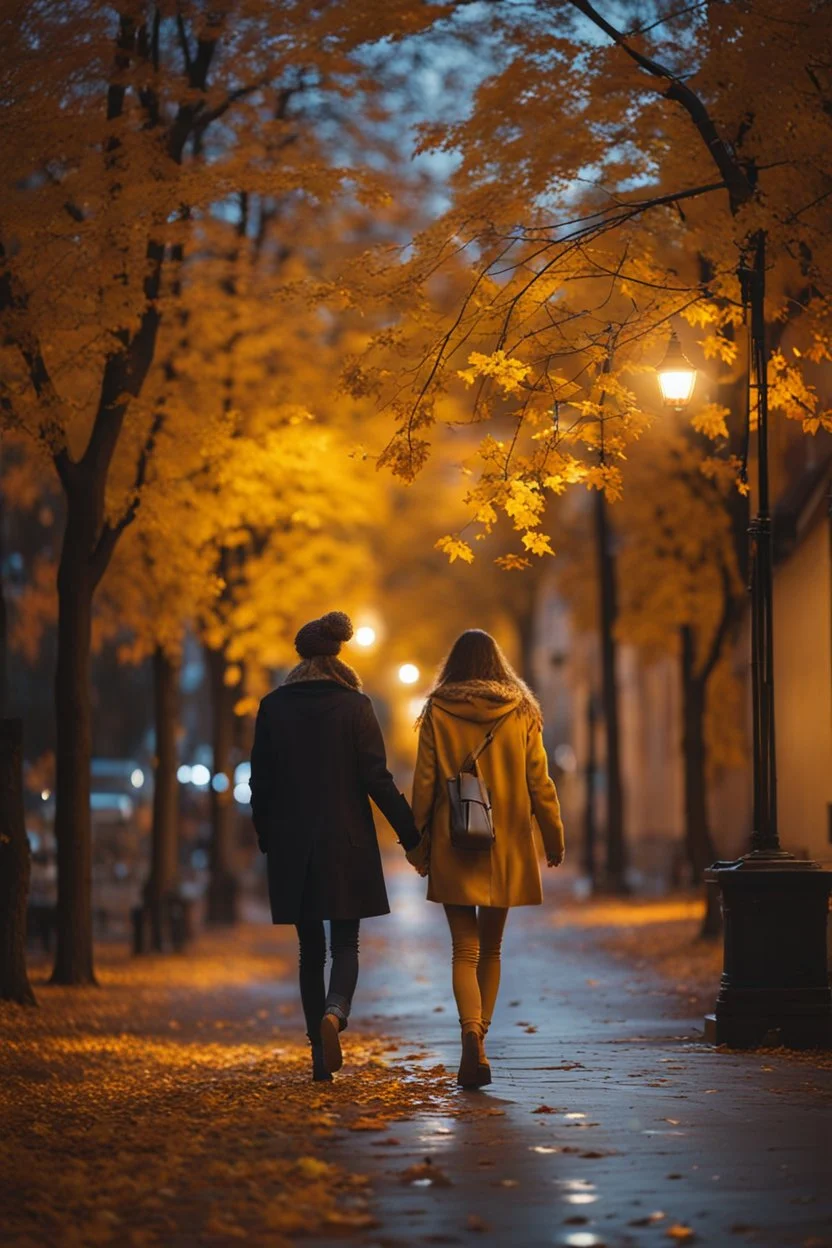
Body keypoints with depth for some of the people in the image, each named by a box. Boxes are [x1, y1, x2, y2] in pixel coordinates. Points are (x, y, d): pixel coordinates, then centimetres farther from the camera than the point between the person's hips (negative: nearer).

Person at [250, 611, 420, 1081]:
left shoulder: (273, 707, 1)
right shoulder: (355, 706, -6)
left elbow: (261, 782, 4)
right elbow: (376, 778, -8)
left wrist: (267, 838, 16)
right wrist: (410, 832, 0)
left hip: (292, 847, 2)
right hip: (346, 844, -2)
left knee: (311, 949, 11)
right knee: (345, 943, 5)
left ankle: (321, 1054, 10)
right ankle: (334, 1012, -24)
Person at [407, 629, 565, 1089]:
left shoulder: (437, 713, -3)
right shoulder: (521, 713, 1)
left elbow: (424, 784, -2)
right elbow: (539, 782, 2)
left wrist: (418, 843, 7)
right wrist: (553, 837, 11)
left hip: (454, 847, -2)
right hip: (507, 847, 2)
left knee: (465, 949, -2)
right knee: (490, 948, 15)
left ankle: (472, 1037, -23)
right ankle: (478, 1043, 17)